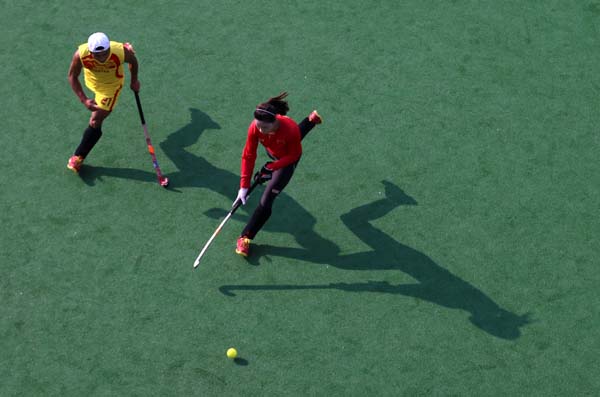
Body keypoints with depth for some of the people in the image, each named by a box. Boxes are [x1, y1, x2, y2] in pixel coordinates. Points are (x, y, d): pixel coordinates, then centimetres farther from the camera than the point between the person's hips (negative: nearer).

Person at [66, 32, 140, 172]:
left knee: (95, 122, -7)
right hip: (92, 81, 2)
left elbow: (133, 61, -14)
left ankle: (79, 156, 9)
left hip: (111, 86, -2)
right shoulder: (80, 54, -37)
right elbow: (72, 77, -21)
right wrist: (84, 100, -31)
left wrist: (134, 80, 2)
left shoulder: (121, 52, -40)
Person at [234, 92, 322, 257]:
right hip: (272, 153, 4)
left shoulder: (289, 129, -45)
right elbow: (248, 156, -25)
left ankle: (246, 237, 3)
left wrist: (271, 167, -32)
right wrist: (244, 186, -28)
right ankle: (310, 120, 63)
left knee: (266, 200, -10)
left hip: (287, 159, -4)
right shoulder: (255, 128, -35)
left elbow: (293, 155, -26)